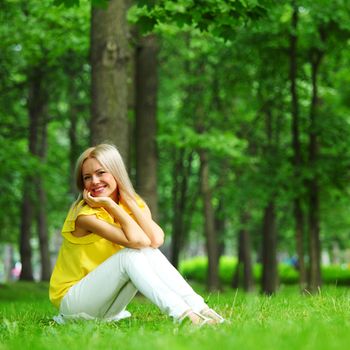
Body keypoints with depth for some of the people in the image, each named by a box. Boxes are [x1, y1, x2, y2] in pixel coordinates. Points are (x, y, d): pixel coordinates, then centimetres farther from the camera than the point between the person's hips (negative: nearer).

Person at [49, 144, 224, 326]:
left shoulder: (134, 204, -1)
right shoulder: (85, 214, -20)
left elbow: (156, 239, -24)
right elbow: (137, 240, -33)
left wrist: (127, 200, -18)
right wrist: (109, 204, -27)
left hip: (107, 304, 6)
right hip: (71, 301, -6)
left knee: (149, 251, -18)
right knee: (131, 254, -27)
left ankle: (197, 307, -28)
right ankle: (181, 314, -39)